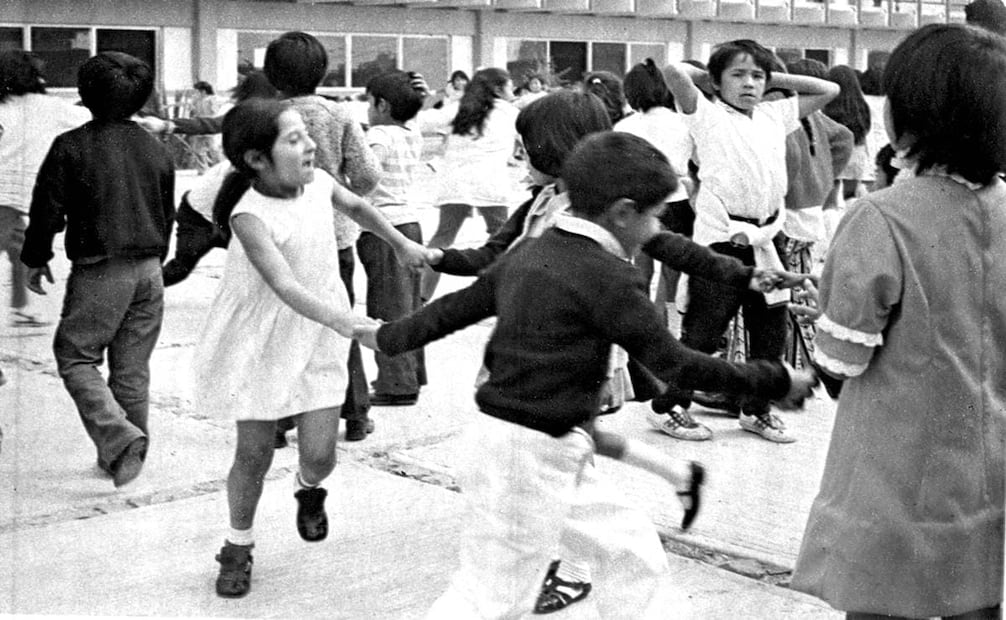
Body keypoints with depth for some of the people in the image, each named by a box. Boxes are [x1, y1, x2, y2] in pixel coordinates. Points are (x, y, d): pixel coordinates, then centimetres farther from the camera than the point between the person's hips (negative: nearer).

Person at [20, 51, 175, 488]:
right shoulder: (155, 149, 7)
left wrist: (36, 259, 7)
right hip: (148, 271, 5)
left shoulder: (72, 147, -10)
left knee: (76, 356, 5)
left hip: (98, 271, -5)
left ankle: (120, 438, -14)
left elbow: (47, 208, -7)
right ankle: (125, 454, 19)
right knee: (132, 367, 12)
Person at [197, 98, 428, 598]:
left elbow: (356, 206, 17)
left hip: (318, 340, 4)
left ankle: (308, 488, 36)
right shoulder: (250, 215, -25)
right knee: (253, 455, 5)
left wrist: (402, 244, 27)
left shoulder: (318, 182, -8)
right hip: (263, 342, -4)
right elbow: (284, 286, -36)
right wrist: (345, 321, -48)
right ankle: (238, 548, 29)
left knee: (320, 455, -2)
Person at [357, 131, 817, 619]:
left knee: (634, 549, 15)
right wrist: (775, 381, -6)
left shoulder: (530, 252, 8)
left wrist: (390, 337, 34)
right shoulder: (608, 276, -18)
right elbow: (671, 362, -16)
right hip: (530, 454, -9)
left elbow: (460, 305, 18)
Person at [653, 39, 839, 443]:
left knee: (770, 328, 12)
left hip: (765, 239, 6)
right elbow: (673, 72, -18)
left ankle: (756, 409, 28)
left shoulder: (775, 115, 14)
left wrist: (774, 78, 14)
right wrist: (707, 74, 1)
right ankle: (670, 406, 15)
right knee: (703, 330, 0)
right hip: (721, 238, -6)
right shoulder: (709, 115, -2)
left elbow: (828, 90, 20)